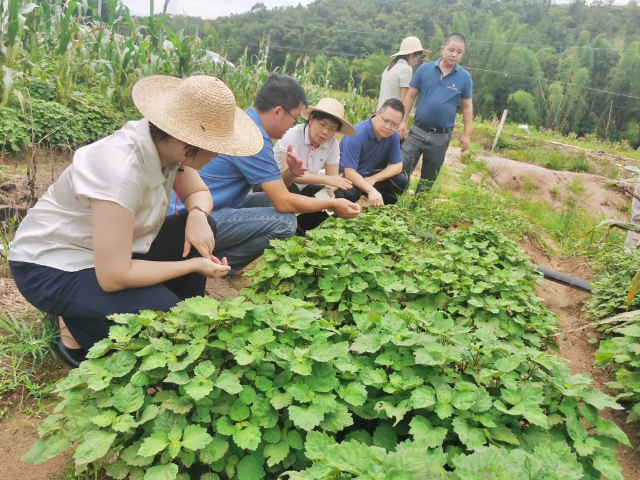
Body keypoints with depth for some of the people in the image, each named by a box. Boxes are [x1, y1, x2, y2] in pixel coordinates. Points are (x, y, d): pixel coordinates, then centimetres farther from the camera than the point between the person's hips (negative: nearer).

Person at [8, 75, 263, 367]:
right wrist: (192, 266, -23)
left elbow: (198, 193, 6)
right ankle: (76, 330, 3)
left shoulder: (167, 144, -12)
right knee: (166, 315, -24)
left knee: (202, 230, -6)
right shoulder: (122, 170, -35)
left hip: (114, 247, 8)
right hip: (53, 266, -8)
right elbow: (113, 277, -33)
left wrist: (198, 216, -19)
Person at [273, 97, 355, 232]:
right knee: (290, 191, -36)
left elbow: (333, 176, -8)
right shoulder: (293, 135, -26)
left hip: (301, 188, 6)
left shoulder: (332, 144, -10)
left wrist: (329, 189, -33)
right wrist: (325, 179, -46)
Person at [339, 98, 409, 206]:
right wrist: (371, 190, -47)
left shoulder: (393, 135, -10)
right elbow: (349, 172, -34)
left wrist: (373, 179, -21)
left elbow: (397, 165, -5)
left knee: (401, 181, -14)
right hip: (348, 175, -6)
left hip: (371, 174, 6)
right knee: (350, 192, -38)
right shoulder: (357, 134, -29)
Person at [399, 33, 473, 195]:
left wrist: (466, 134, 0)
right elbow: (410, 96, 2)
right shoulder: (425, 69, -3)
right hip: (418, 130, -1)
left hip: (442, 136, 1)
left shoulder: (465, 77, -2)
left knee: (429, 176, 13)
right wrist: (403, 121, -2)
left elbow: (467, 106, 3)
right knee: (402, 169, -3)